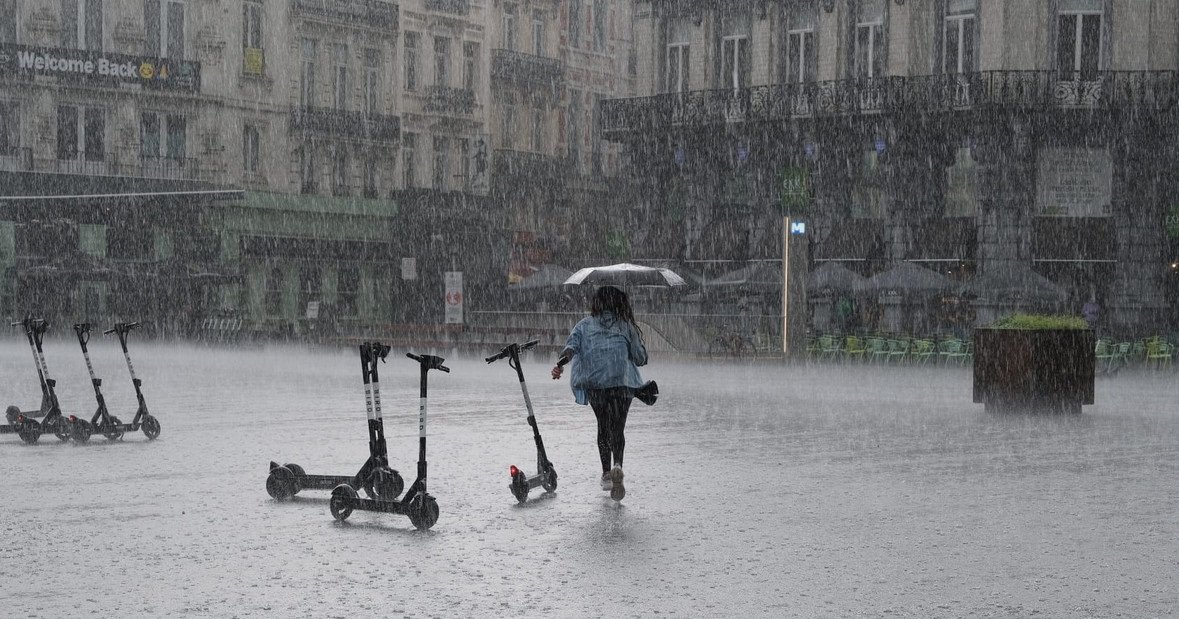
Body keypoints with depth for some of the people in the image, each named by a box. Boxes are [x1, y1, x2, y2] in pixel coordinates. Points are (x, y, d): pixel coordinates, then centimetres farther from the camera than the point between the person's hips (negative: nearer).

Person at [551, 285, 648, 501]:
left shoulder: (585, 325, 11)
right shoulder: (626, 326, 9)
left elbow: (571, 346, -7)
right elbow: (641, 358, 9)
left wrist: (560, 364, -21)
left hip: (594, 383, 2)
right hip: (622, 382, -2)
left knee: (603, 426, 19)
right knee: (617, 427, -2)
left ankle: (606, 474, 19)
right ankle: (617, 465, -29)